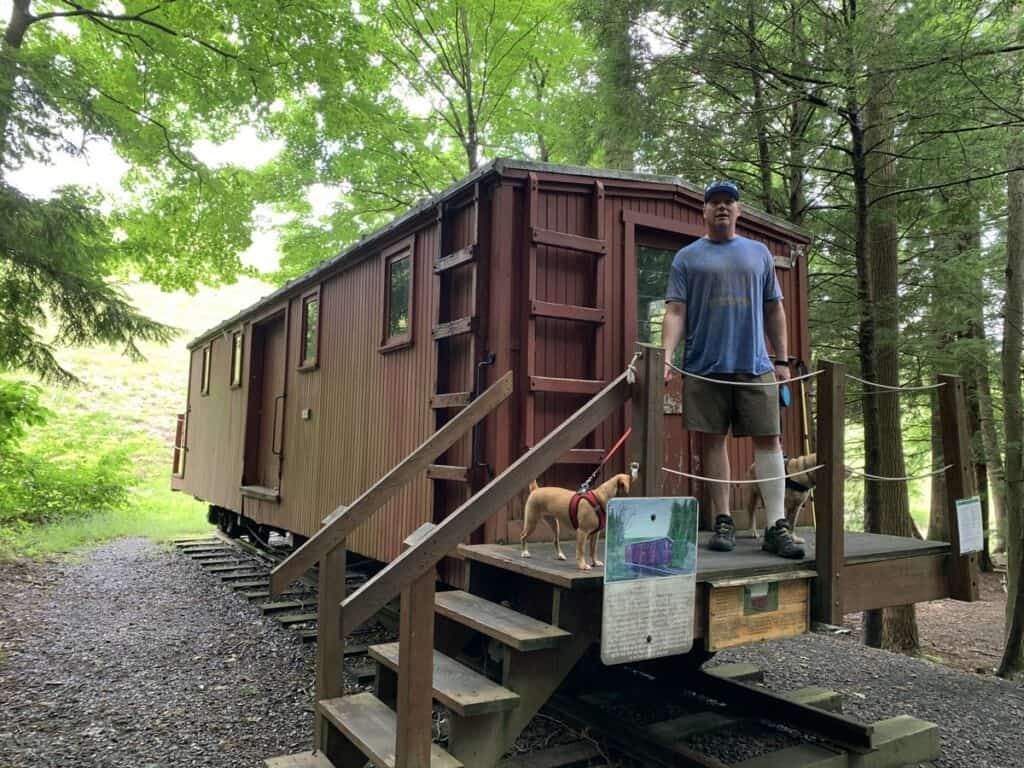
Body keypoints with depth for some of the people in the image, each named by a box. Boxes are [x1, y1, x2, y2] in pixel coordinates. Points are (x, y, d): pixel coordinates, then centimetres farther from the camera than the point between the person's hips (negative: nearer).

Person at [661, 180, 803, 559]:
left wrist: (782, 359, 10)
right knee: (713, 440, 2)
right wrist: (666, 356, -14)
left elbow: (774, 310, 17)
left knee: (768, 439, -3)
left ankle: (776, 526, 1)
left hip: (755, 365, 2)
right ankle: (723, 522, 13)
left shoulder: (758, 253, 17)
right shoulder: (687, 257, 9)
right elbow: (675, 312, 1)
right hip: (705, 367, -2)